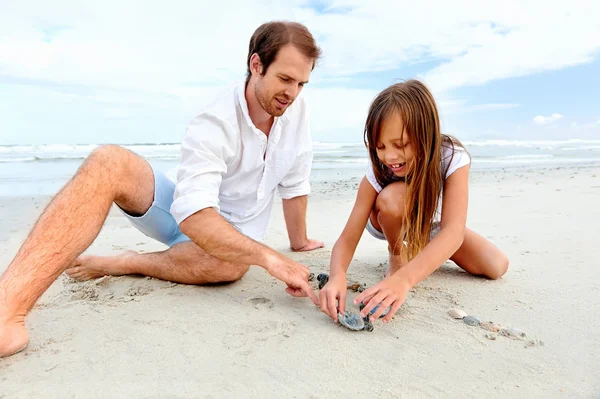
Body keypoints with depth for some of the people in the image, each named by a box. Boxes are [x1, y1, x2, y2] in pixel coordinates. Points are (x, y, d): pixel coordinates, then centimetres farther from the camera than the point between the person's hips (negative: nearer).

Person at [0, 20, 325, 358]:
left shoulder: (296, 107, -9)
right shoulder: (214, 125, -24)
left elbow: (295, 182, 2)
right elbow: (193, 214, -36)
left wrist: (299, 242, 10)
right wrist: (268, 257, -45)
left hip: (230, 232, 3)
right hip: (182, 214, -2)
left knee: (231, 264, -38)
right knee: (108, 162, -30)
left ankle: (114, 264, -14)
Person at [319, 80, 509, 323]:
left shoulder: (453, 159, -35)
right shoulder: (376, 175, -32)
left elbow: (454, 231, -47)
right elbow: (348, 238, -35)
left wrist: (404, 279, -63)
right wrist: (337, 276, -58)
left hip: (433, 226, 3)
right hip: (392, 225, -2)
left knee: (496, 267, -11)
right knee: (393, 195, -37)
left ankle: (424, 249, 14)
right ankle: (397, 257, -7)